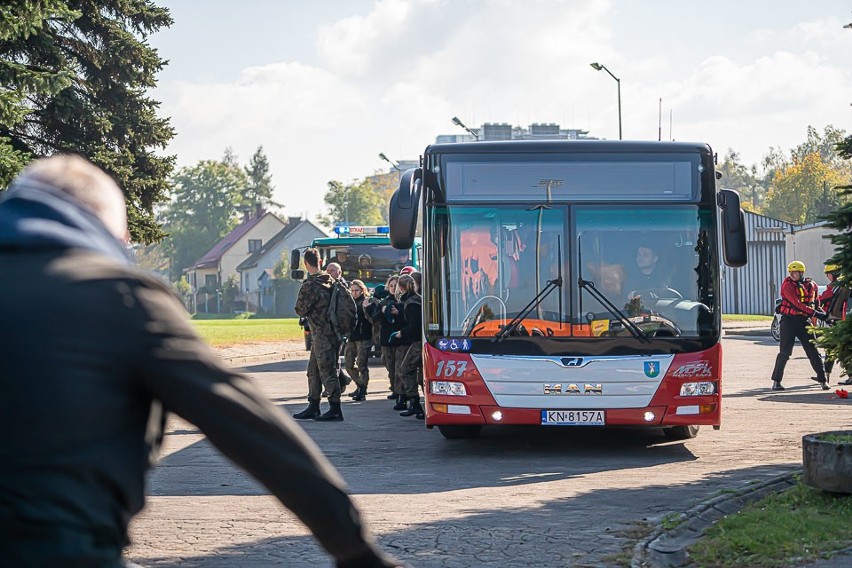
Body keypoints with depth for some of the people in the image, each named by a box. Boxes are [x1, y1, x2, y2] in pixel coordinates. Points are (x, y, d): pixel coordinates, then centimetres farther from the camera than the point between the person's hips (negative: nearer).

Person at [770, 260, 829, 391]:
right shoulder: (787, 285, -11)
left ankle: (823, 380, 7)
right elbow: (797, 304, -21)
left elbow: (815, 302, 21)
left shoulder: (812, 285, 6)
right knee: (785, 352, -4)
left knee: (813, 351, 2)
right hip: (789, 320, -4)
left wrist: (822, 313, 5)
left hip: (804, 321, 4)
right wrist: (815, 313, -27)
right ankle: (776, 381, 4)